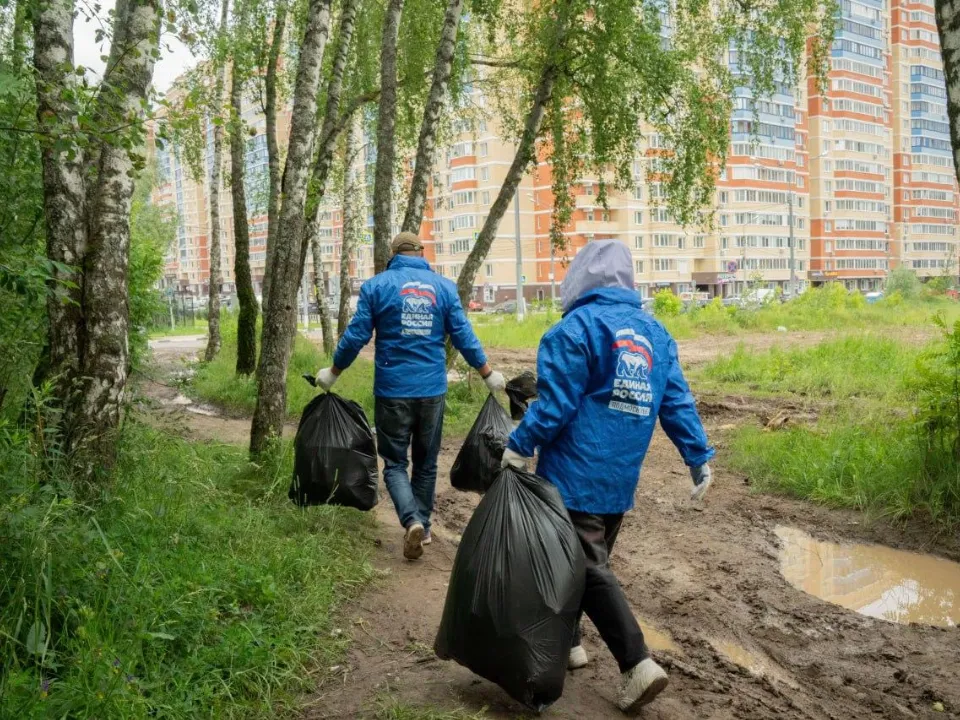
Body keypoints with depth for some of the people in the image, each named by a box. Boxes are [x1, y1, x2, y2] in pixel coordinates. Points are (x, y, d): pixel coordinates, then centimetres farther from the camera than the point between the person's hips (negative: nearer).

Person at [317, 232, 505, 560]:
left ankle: (412, 522, -13)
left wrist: (333, 373, 12)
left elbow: (356, 336, -2)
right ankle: (423, 525, 24)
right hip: (432, 389, 2)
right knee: (426, 462, 17)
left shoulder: (376, 285, -2)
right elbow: (464, 336, 1)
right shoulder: (444, 286, 3)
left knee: (395, 463, 7)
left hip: (392, 390, -2)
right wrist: (488, 375, 12)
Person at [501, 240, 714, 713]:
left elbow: (555, 403, -16)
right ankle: (566, 640, 33)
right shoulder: (656, 333, 9)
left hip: (576, 475, -7)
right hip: (620, 478, 7)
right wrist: (699, 457, 10)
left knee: (588, 569, -2)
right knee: (582, 559, 20)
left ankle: (638, 664, -6)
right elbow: (677, 403, 7)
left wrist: (518, 448, -8)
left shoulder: (576, 328, -11)